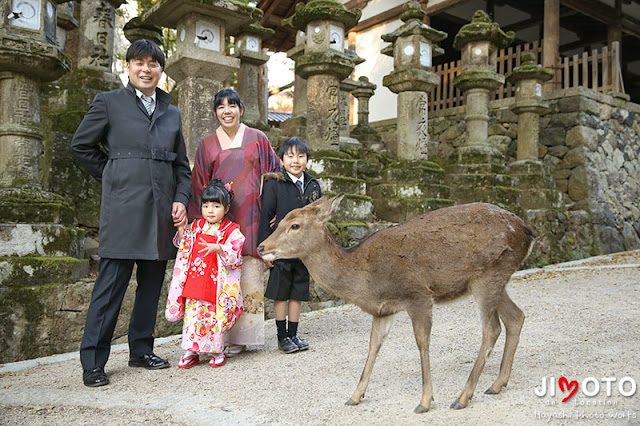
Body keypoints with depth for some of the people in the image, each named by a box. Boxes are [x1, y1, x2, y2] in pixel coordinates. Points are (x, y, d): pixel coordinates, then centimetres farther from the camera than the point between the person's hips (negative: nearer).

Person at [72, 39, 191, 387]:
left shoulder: (171, 113, 17)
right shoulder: (109, 102, 5)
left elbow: (181, 164, 17)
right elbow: (81, 145, 9)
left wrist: (181, 199, 4)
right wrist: (112, 177, 6)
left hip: (161, 210, 5)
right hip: (123, 208, -4)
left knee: (152, 282, 9)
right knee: (111, 283, -5)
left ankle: (141, 351, 23)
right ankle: (92, 363, 5)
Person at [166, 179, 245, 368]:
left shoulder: (232, 231, -5)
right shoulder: (196, 226, 10)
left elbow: (234, 256, -13)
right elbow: (184, 245, 22)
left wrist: (219, 248, -30)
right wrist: (181, 229, 5)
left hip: (216, 285, -4)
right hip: (194, 282, 4)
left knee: (215, 316, 4)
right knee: (192, 314, 5)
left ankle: (217, 351, 21)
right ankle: (191, 351, 17)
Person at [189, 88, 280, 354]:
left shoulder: (257, 139, 8)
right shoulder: (207, 145, 12)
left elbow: (274, 173, 9)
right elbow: (199, 184, 13)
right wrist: (204, 218, 5)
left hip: (250, 219, -1)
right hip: (219, 219, 1)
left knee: (250, 275, -2)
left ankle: (242, 336, 9)